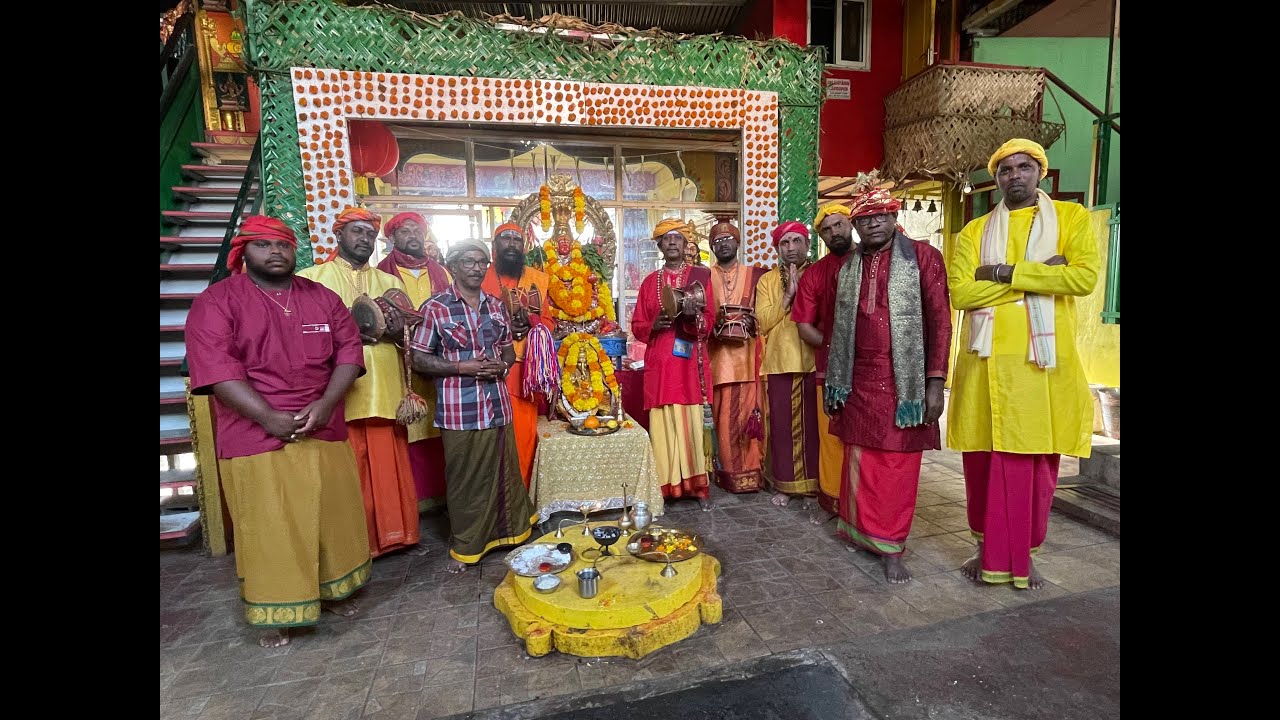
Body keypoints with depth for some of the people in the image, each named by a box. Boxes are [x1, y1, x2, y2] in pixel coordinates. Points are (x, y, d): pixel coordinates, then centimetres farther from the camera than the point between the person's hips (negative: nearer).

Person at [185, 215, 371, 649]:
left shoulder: (322, 297, 9)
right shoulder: (217, 301, -2)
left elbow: (349, 349, 3)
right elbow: (215, 366, -12)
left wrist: (324, 405, -12)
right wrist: (269, 418, -20)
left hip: (324, 432, 4)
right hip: (256, 438, -3)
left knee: (333, 519, 13)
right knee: (269, 531, 5)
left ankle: (331, 589, 32)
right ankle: (277, 613, 22)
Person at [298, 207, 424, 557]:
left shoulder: (390, 282, 18)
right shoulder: (311, 278, 7)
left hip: (385, 390, 3)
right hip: (338, 392, -3)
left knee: (390, 466, 8)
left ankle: (397, 533, 22)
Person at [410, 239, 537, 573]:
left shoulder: (496, 306, 9)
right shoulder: (435, 307, -5)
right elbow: (419, 359, -5)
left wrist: (503, 365, -5)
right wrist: (461, 366, -17)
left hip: (498, 405, 4)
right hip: (459, 410, -4)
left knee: (504, 473, 14)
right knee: (465, 480, 7)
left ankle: (506, 531, 35)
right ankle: (464, 547, 26)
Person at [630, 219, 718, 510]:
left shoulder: (701, 276, 9)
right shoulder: (650, 282, 13)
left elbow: (709, 321, 1)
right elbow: (637, 326, 10)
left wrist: (689, 316, -19)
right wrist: (655, 324, -11)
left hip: (691, 363, -1)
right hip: (659, 364, 1)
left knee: (693, 422, -1)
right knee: (663, 423, -1)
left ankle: (698, 485, 9)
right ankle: (666, 485, 8)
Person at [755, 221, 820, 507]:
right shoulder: (767, 281, 10)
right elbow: (762, 323, -3)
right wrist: (788, 294, -9)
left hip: (816, 362, 0)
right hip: (780, 363, 0)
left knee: (815, 424, 3)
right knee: (782, 425, 3)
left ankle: (816, 482, 18)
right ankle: (785, 483, 16)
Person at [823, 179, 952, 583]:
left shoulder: (922, 256, -1)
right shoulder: (847, 267, 11)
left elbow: (939, 321, -5)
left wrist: (936, 382, -11)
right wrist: (833, 381, 10)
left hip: (903, 382, -3)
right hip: (858, 382, 4)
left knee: (898, 466, 3)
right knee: (859, 462, 10)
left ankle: (891, 548, 15)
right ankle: (862, 531, 26)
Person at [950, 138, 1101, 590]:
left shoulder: (1071, 218, 8)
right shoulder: (975, 231, 10)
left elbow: (1085, 276, -9)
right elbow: (960, 293, -5)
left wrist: (1004, 272, -11)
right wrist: (1038, 276, -9)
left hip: (1044, 362, 0)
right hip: (987, 361, 1)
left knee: (1037, 462, 5)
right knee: (986, 461, 4)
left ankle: (1023, 554, 21)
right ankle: (989, 549, 20)